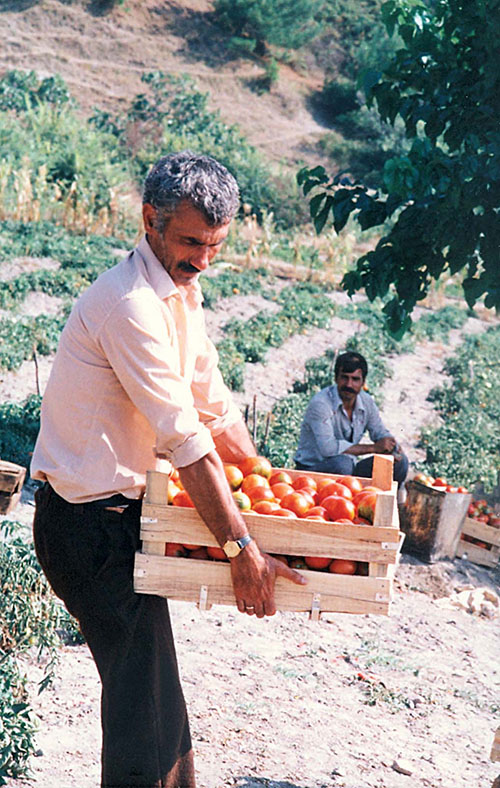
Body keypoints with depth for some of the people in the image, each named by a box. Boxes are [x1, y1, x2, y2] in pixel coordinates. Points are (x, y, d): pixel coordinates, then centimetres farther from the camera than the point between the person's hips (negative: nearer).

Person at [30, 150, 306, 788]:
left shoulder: (182, 292, 8)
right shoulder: (130, 304, -24)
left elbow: (214, 406, 15)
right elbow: (186, 441, -25)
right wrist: (241, 548, -21)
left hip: (122, 508, 9)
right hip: (89, 523, -9)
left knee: (152, 675, 18)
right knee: (142, 686, -4)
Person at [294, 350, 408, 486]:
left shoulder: (367, 402, 1)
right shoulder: (320, 404, -21)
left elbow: (381, 433, 11)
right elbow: (327, 447, -32)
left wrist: (392, 447, -16)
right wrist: (373, 448, -27)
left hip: (349, 470, 7)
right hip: (312, 470, -7)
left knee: (399, 462, -6)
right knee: (342, 463, -38)